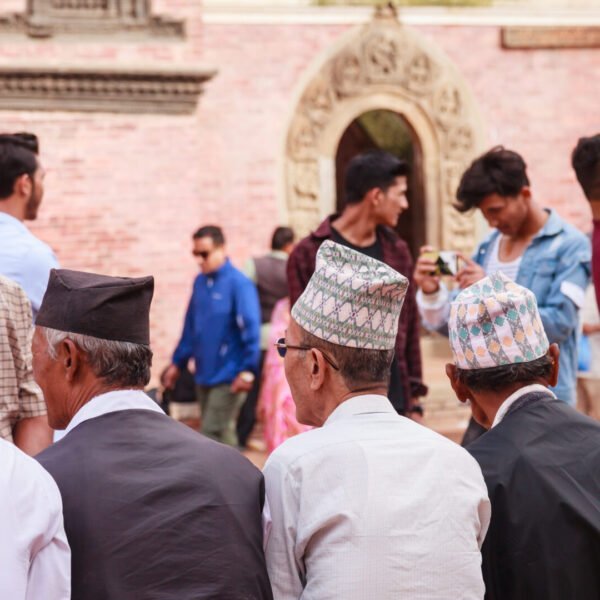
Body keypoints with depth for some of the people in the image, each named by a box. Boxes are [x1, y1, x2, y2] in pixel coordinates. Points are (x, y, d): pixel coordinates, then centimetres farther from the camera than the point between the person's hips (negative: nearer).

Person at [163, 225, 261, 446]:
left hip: (228, 377, -7)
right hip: (204, 375, 7)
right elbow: (190, 326, 17)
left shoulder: (238, 283, -12)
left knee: (212, 435, -10)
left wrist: (248, 370, -20)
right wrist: (178, 362, 18)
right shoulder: (200, 282, 9)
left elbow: (251, 328, -16)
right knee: (223, 435, 13)